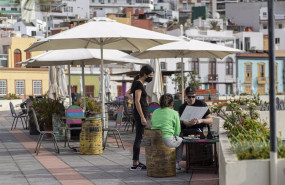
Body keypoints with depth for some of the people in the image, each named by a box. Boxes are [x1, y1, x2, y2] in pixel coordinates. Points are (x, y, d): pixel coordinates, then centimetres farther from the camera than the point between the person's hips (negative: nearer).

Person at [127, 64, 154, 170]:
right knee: (139, 138, -8)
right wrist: (142, 117, -22)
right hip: (140, 114, -10)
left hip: (140, 113, 10)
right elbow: (137, 101, -20)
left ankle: (137, 162, 17)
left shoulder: (138, 83, 15)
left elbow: (127, 93, 26)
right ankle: (135, 164, -7)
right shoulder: (139, 84, -14)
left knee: (139, 138, 12)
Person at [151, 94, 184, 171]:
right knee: (181, 140, 29)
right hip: (167, 141, -5)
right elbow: (177, 131, 0)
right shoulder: (174, 113, -3)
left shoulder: (155, 112, 10)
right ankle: (176, 164, 29)